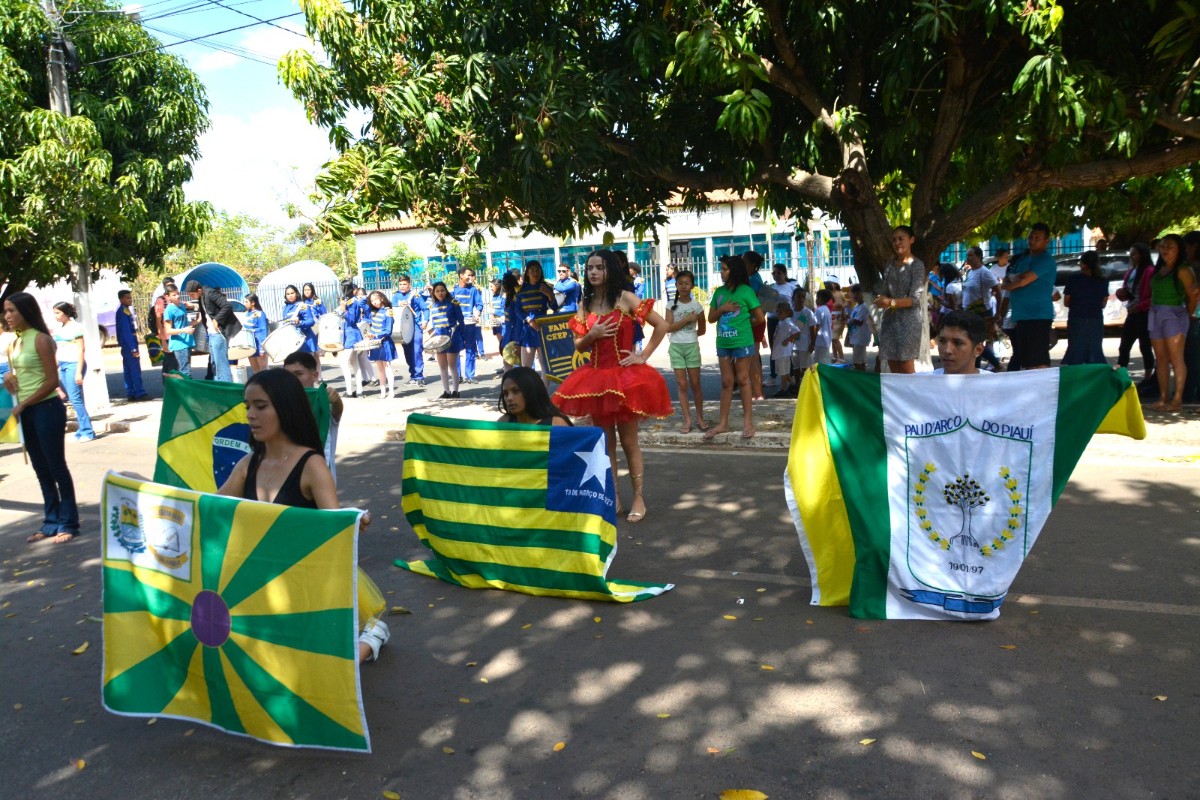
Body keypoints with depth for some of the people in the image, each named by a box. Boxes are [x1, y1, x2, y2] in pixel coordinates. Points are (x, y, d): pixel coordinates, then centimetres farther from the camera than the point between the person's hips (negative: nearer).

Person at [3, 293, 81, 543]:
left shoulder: (40, 339, -12)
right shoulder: (13, 342, 10)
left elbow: (52, 381, -15)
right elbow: (21, 375, 20)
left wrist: (23, 405, -13)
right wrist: (9, 376, -3)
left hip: (46, 409, -8)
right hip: (26, 412, 8)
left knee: (56, 467, -2)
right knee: (41, 469, 13)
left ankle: (69, 523, 7)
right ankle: (51, 523, 21)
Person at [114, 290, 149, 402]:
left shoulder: (125, 310, 14)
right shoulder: (123, 312, -15)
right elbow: (126, 332, -20)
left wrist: (134, 347, 18)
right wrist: (133, 349, -21)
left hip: (127, 347, 9)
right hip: (129, 346, -9)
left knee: (128, 371, 10)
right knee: (135, 370, -7)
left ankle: (131, 394, 13)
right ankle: (140, 393, -6)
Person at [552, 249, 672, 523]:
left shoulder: (625, 298, -7)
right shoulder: (585, 304, 7)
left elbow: (661, 325, -8)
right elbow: (579, 346, 9)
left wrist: (643, 356, -9)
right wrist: (592, 334, -11)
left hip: (624, 375, -5)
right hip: (596, 376, 5)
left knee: (628, 441, 2)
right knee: (605, 441, 10)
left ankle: (638, 499, 13)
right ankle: (613, 497, 21)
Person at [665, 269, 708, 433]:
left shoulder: (697, 305, 0)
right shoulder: (672, 305, 0)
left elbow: (702, 330, 8)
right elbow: (668, 328, -10)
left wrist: (686, 335, 3)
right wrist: (687, 319, -15)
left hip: (692, 346, 0)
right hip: (676, 347, 0)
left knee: (695, 383, 4)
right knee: (681, 384, 1)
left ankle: (700, 417, 15)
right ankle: (687, 420, 4)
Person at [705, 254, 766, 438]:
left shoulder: (746, 291, -8)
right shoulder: (719, 292, 7)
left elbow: (760, 318, -5)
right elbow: (711, 318, 9)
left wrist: (743, 322, 7)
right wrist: (722, 309, -9)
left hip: (742, 342, -5)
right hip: (723, 343, 5)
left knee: (743, 380, 2)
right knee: (726, 382, 10)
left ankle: (748, 422, 10)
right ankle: (723, 423, 14)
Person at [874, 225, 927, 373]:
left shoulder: (917, 265, -5)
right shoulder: (890, 264, 13)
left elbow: (915, 298, -13)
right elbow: (883, 292, 10)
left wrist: (891, 302, -25)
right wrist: (881, 300, -13)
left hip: (909, 320, -6)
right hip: (890, 319, 6)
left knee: (907, 368, -5)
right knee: (893, 367, 7)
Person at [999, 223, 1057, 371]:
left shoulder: (1046, 260, -6)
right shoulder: (1022, 260, 20)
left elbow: (1024, 281, -15)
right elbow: (1007, 280, 14)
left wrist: (1006, 285, 4)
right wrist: (1015, 278, -7)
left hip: (1038, 316, -9)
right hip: (1021, 316, 9)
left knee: (1038, 362, -12)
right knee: (1025, 361, 13)